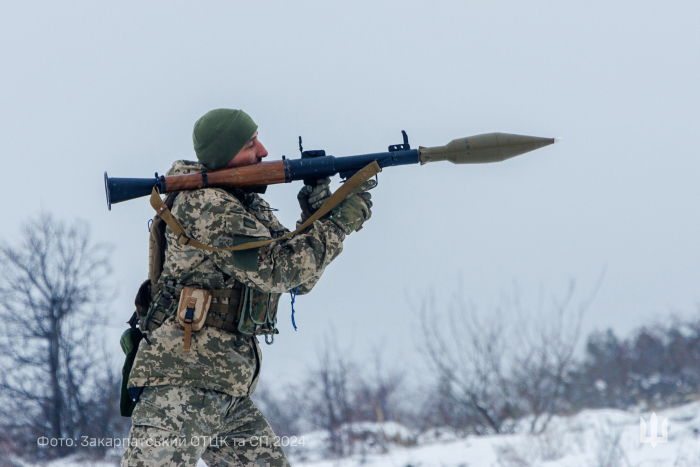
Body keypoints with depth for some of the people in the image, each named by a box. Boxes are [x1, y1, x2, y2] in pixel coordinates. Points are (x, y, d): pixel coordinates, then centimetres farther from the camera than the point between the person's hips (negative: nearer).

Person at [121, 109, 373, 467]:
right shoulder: (205, 205, -12)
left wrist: (315, 218, 3)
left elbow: (300, 279, 19)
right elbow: (275, 270, -19)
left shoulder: (254, 208, 17)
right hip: (182, 383, -9)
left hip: (231, 393, 10)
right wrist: (341, 221, -11)